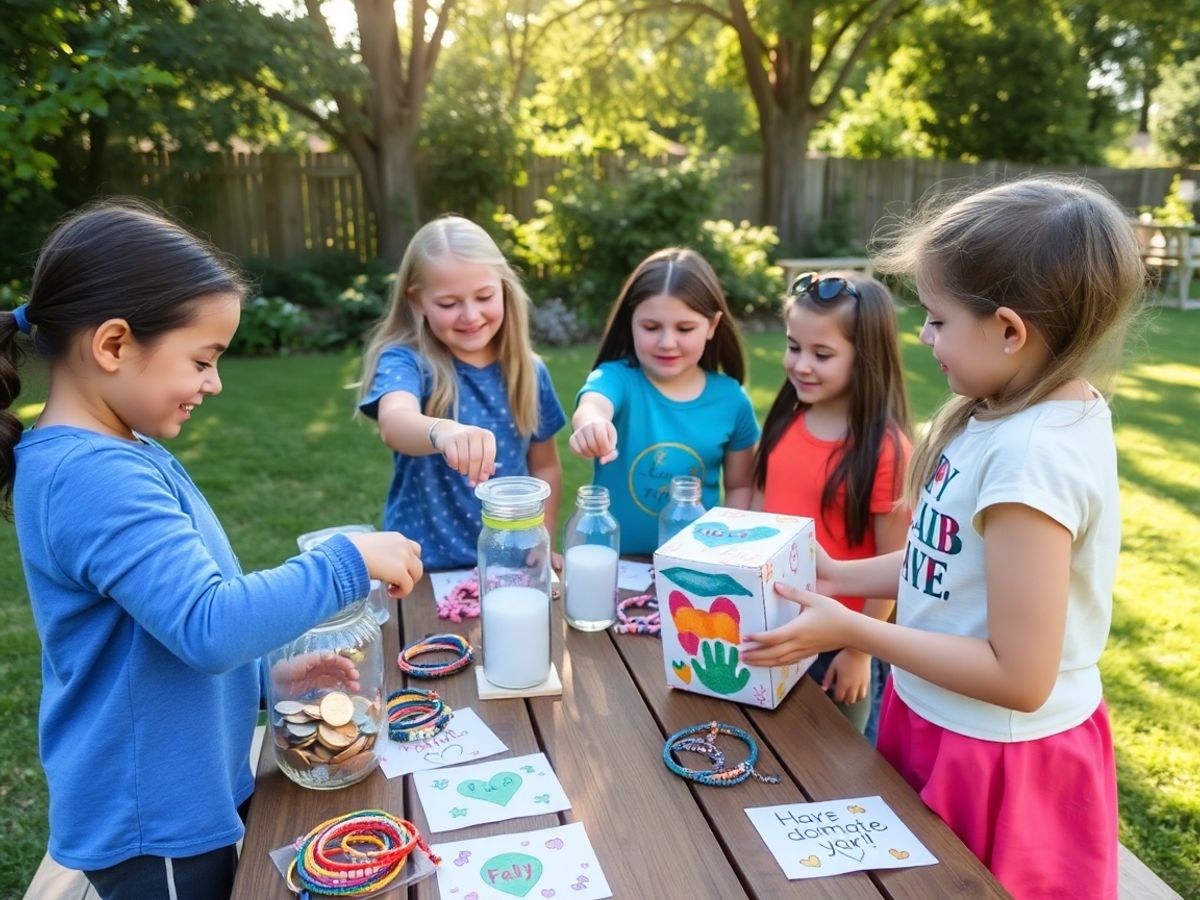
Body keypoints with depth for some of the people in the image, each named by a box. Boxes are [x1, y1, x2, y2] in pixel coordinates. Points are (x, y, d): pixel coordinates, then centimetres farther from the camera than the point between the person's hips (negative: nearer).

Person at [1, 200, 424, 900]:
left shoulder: (122, 456, 4)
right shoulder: (95, 478, -28)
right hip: (156, 828, -9)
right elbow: (209, 625, -35)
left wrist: (266, 677, 8)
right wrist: (348, 561, -25)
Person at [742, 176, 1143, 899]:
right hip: (945, 729, 8)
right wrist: (841, 577, 5)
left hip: (996, 763, -8)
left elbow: (1019, 677, -27)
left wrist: (852, 631, -22)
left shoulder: (1034, 454, -30)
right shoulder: (1011, 416, -2)